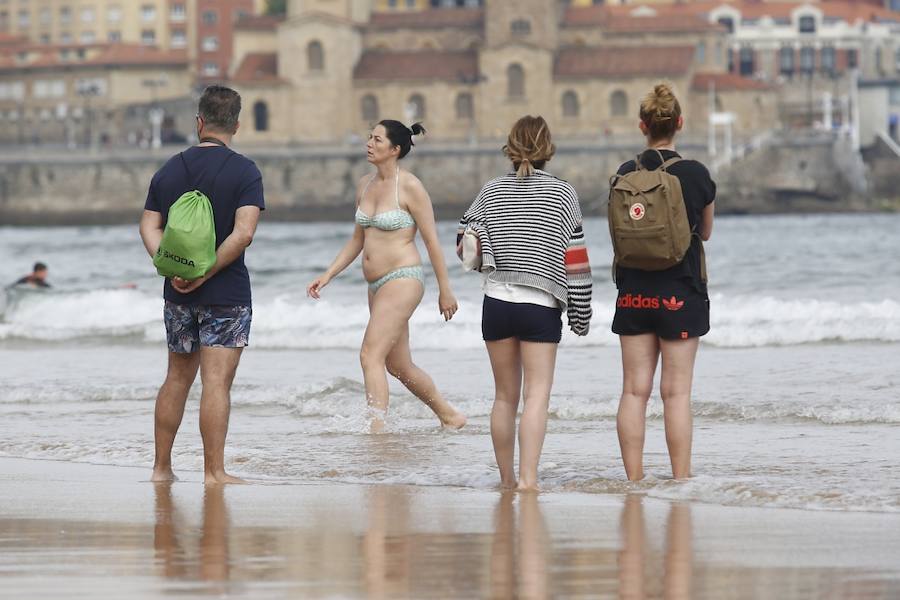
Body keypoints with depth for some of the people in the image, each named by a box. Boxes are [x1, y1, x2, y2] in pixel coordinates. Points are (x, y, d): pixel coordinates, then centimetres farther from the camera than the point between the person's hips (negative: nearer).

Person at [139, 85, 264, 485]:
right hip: (227, 294, -5)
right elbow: (243, 233, -19)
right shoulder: (244, 171, -8)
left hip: (179, 294, 5)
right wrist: (206, 273, -14)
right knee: (217, 381, -6)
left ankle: (162, 467, 19)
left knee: (177, 378, 16)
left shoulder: (170, 170, 7)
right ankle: (214, 472, -8)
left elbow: (149, 227, 1)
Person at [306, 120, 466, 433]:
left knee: (371, 355, -20)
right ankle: (450, 417, 31)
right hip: (377, 285, 9)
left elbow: (432, 241, -8)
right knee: (398, 365, 15)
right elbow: (357, 240, 20)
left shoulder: (410, 187, -11)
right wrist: (327, 275, 13)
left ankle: (376, 429, -24)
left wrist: (445, 290, -7)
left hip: (404, 280, -9)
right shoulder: (365, 185, 11)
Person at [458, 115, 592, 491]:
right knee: (537, 395, -5)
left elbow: (465, 243, 1)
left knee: (505, 396, 12)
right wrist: (580, 313, 4)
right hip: (541, 306, -3)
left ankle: (506, 479, 18)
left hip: (497, 302, 3)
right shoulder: (562, 194, -2)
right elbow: (575, 258, -2)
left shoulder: (492, 191, 4)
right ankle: (527, 477, -19)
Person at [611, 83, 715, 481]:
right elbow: (705, 231, 8)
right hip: (680, 294, -2)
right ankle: (681, 479, 0)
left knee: (634, 390, 6)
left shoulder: (625, 175, -1)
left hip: (633, 294, 3)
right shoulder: (696, 175, -8)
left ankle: (634, 479, 6)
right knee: (676, 392, 0)